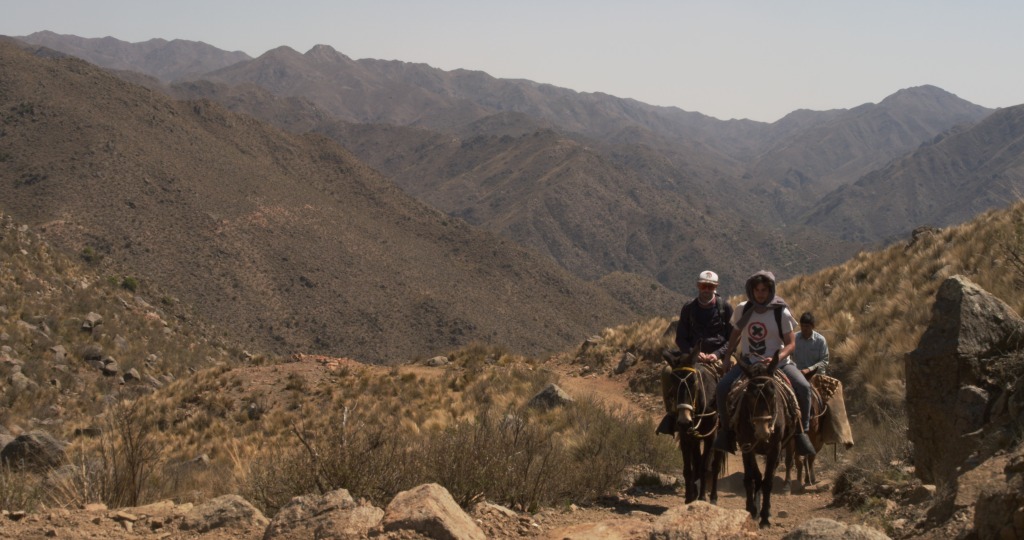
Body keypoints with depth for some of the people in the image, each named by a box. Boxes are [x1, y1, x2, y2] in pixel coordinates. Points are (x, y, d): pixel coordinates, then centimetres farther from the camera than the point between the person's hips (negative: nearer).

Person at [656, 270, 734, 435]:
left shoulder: (725, 307, 1)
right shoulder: (688, 308, 5)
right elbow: (680, 338, 6)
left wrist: (716, 354, -15)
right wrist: (694, 353, -13)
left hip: (719, 355, -2)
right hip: (693, 354, 2)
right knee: (668, 372, -23)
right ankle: (671, 412, -8)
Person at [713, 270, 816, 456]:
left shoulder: (781, 312, -9)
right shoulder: (743, 309, 1)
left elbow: (791, 343, -8)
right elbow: (736, 334, 17)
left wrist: (776, 359, -25)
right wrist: (727, 357, 9)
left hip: (778, 362, -2)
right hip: (748, 362, 2)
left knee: (803, 387, -27)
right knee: (722, 388, -18)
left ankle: (802, 431, -10)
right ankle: (727, 428, 5)